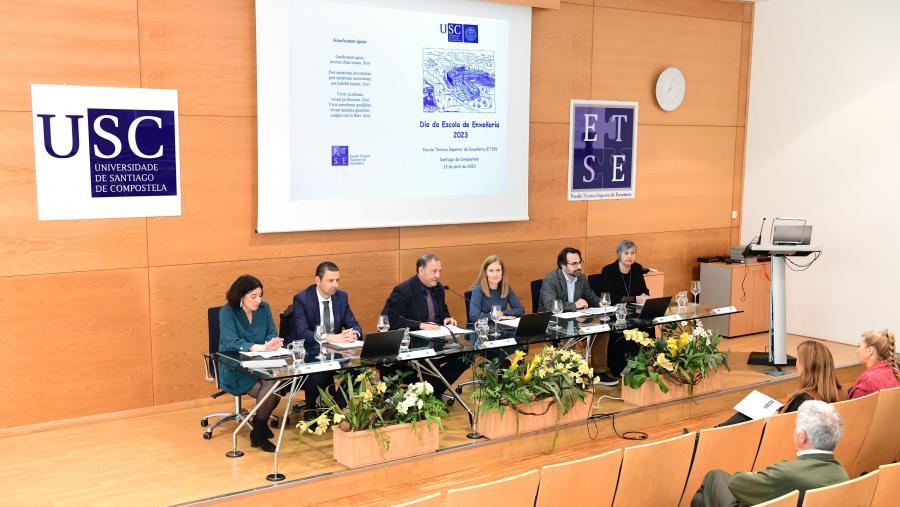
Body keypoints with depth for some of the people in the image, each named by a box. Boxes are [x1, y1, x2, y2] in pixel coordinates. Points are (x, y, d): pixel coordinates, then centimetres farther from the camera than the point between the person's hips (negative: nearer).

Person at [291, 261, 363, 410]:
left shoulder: (342, 296, 4)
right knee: (318, 374, -34)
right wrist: (332, 338, -36)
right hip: (310, 351, -5)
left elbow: (354, 324, 4)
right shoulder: (301, 299, -12)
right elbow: (302, 333, -23)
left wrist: (354, 334, -22)